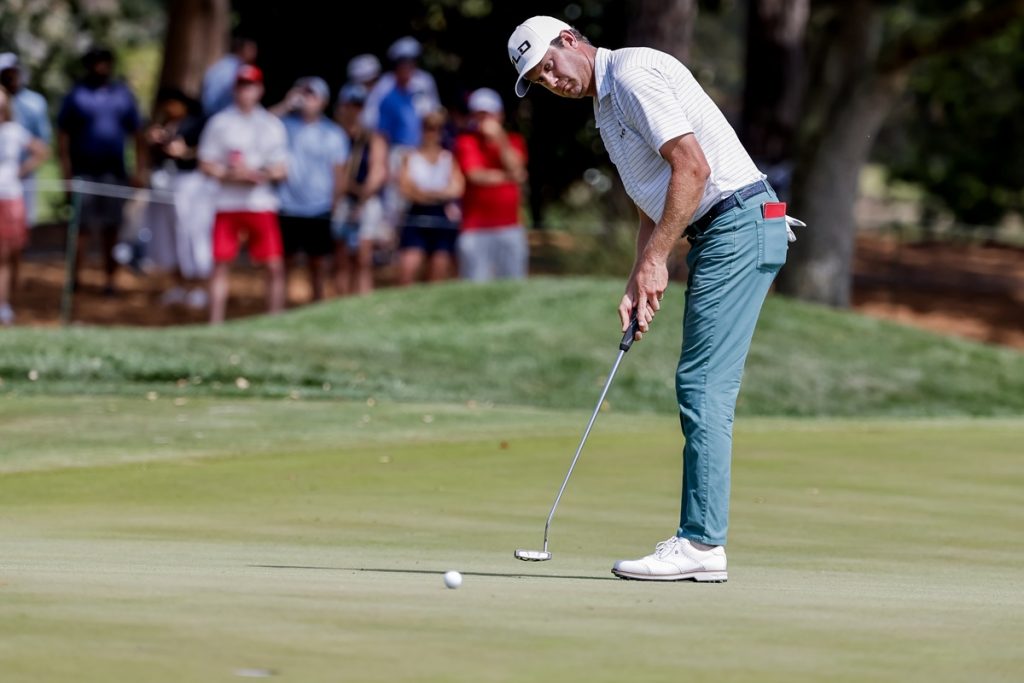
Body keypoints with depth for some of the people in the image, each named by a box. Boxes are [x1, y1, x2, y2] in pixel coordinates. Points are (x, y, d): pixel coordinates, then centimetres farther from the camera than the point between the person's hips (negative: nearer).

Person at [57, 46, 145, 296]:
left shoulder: (123, 95, 9)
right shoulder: (77, 95, 1)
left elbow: (137, 134, 12)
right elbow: (63, 134, -1)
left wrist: (139, 169, 6)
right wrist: (66, 169, -10)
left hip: (114, 172, 3)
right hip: (84, 171, -3)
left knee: (111, 229, 5)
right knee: (82, 226, -6)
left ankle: (110, 279, 11)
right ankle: (74, 277, -1)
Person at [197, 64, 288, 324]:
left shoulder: (272, 125, 7)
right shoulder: (219, 122, 5)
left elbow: (280, 171, 5)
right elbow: (206, 164, 3)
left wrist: (257, 174, -15)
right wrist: (230, 174, -14)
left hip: (262, 205, 0)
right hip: (227, 205, 0)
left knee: (275, 266, -4)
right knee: (221, 264, -1)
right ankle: (215, 325, 3)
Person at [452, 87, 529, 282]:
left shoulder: (513, 141, 15)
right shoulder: (466, 142, 4)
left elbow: (516, 170, -4)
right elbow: (476, 176, -10)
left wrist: (499, 140, -10)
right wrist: (507, 176, -6)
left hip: (510, 227, 3)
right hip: (476, 229, -3)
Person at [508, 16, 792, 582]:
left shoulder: (632, 73, -11)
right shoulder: (606, 108, 21)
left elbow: (692, 166, -19)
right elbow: (653, 206, 23)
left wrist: (655, 259, -16)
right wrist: (637, 287, 10)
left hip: (739, 226, -10)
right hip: (719, 236, 10)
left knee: (705, 387, -11)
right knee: (700, 389, 8)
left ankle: (700, 542, -12)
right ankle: (700, 542, 8)